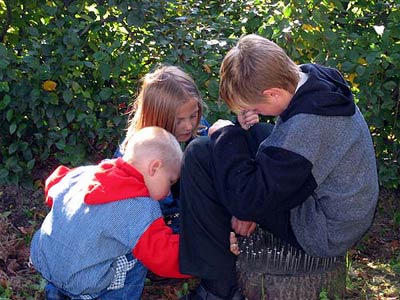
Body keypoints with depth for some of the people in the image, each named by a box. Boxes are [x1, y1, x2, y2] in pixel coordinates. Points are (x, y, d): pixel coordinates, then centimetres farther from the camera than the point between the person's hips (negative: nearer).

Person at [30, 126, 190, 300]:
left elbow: (54, 184, 19)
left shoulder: (88, 172, 1)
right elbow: (163, 258, -22)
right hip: (77, 282, -7)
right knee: (138, 256, -1)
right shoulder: (141, 208, -20)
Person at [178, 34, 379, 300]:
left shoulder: (304, 126, -32)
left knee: (200, 155, -16)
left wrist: (227, 137, -14)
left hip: (325, 235, -9)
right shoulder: (317, 79, -4)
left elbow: (248, 200, -27)